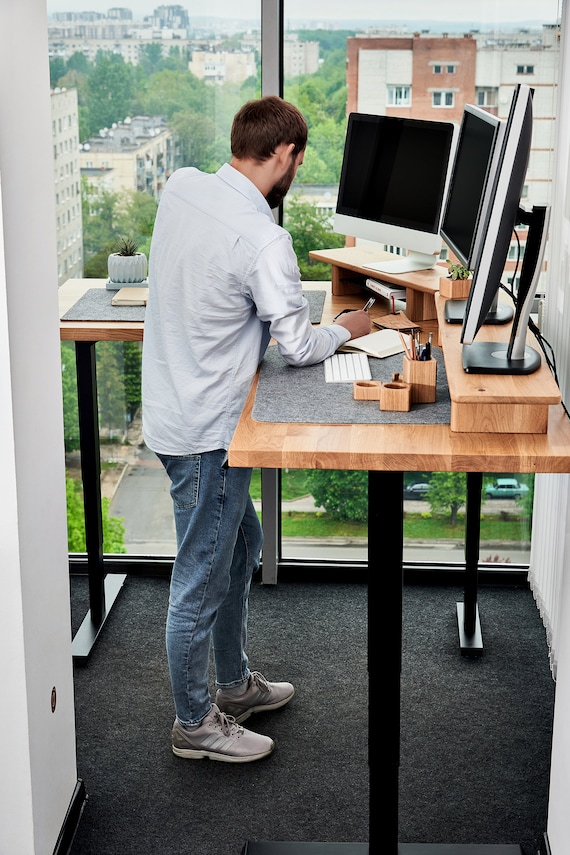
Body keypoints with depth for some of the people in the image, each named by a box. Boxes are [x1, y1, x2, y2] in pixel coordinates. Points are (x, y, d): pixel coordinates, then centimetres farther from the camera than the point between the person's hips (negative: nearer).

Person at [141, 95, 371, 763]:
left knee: (239, 545, 24)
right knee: (202, 578, 5)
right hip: (206, 431, -10)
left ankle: (234, 684, 40)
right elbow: (297, 346, -18)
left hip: (175, 402, 10)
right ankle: (194, 725, 22)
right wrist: (345, 329, 0)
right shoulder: (263, 239, -25)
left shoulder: (180, 186, 0)